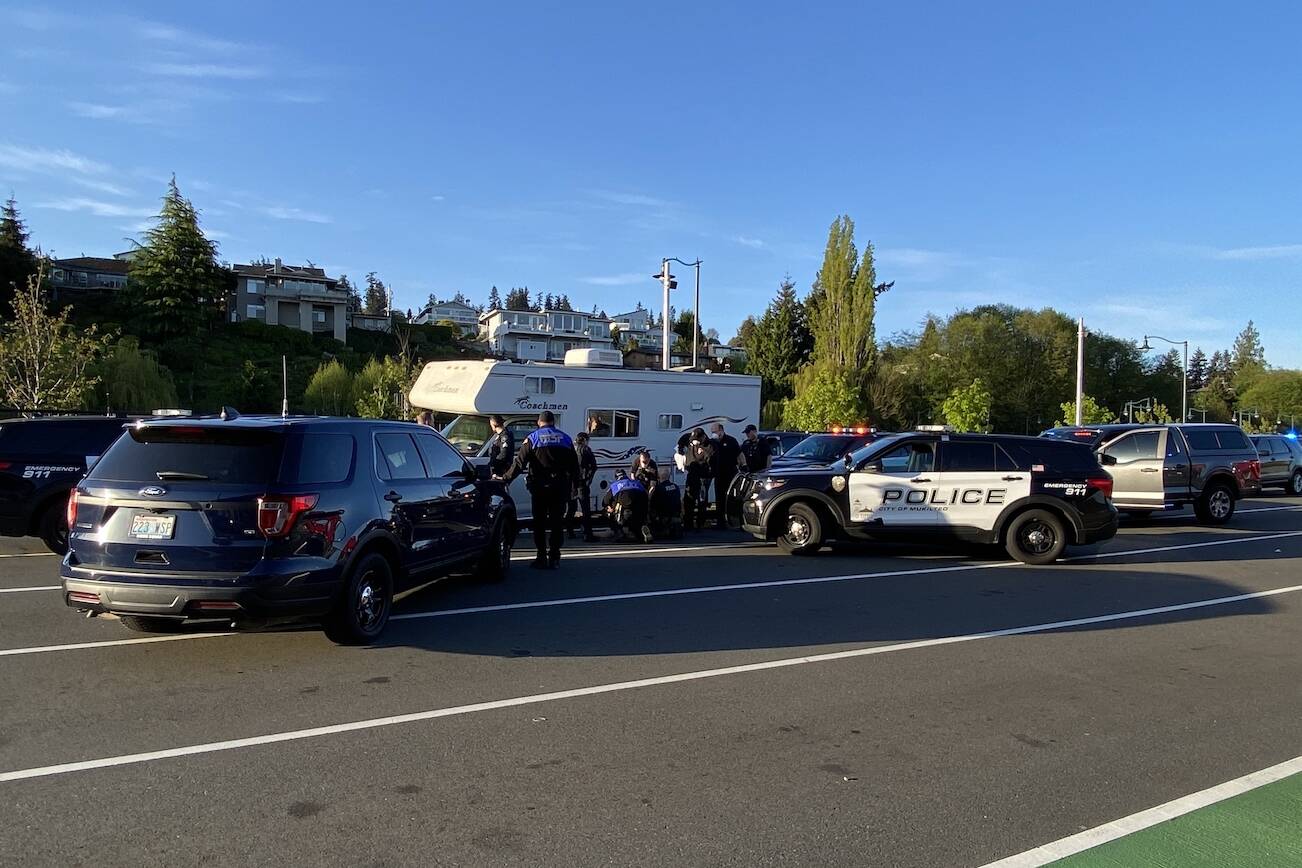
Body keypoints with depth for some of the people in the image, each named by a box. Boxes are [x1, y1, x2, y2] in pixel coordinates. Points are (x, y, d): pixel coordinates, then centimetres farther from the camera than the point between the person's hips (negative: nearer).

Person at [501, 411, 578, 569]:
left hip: (539, 487, -2)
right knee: (557, 522, 7)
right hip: (560, 487, 2)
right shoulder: (565, 439, 10)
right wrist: (574, 486, 16)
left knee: (539, 523, 5)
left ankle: (542, 557, 4)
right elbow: (574, 466, 11)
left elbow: (519, 462, -8)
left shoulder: (532, 439, -1)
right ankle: (554, 558, 6)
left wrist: (505, 478, -2)